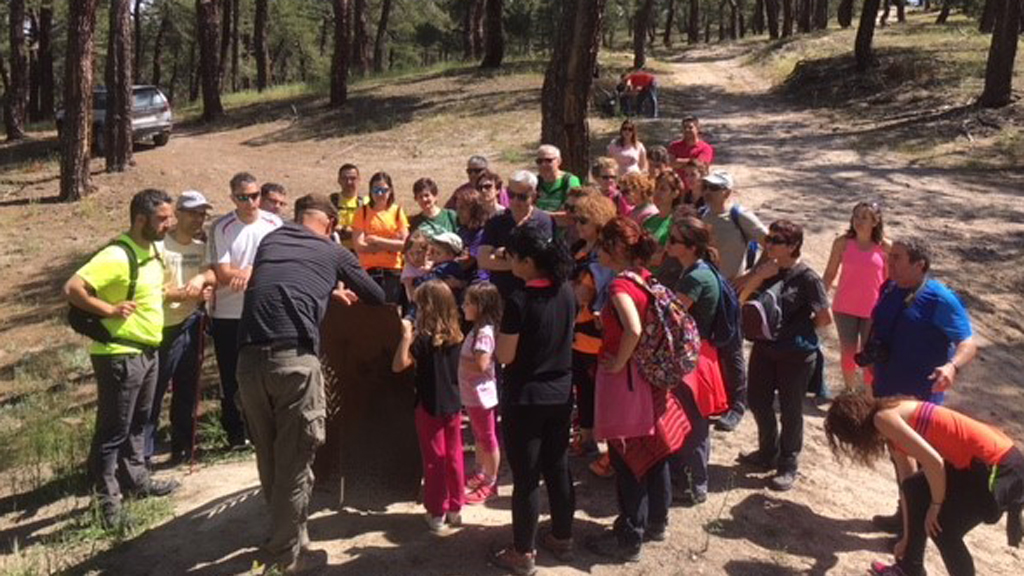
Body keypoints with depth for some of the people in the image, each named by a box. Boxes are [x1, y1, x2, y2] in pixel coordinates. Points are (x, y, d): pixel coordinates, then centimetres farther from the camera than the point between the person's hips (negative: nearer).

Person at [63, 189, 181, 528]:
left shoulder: (151, 250, 7)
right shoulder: (117, 256, -22)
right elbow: (72, 289, -26)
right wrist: (110, 310, -23)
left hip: (147, 351, 9)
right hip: (120, 356, -9)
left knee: (138, 423, 21)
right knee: (113, 430, 1)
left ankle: (136, 479, 35)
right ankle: (108, 499, 11)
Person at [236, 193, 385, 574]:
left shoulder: (270, 240, 24)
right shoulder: (333, 252, 15)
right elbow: (378, 297, 28)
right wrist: (345, 290, 50)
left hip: (250, 357, 5)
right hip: (294, 358, -4)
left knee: (267, 456, 19)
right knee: (294, 460, 7)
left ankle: (281, 530, 37)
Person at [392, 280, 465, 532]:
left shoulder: (424, 338, -18)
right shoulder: (455, 335, 1)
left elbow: (399, 365, -21)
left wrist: (407, 335, -19)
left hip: (430, 407, -5)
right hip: (453, 404, 5)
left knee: (434, 459, 5)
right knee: (454, 457, 13)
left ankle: (437, 513, 13)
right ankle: (455, 509, 23)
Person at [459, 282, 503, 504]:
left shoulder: (484, 332, -24)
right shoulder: (477, 329, 7)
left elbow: (480, 365, -29)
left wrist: (458, 359, -19)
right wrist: (458, 358, 1)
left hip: (482, 394, -10)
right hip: (472, 394, 10)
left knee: (487, 439, 4)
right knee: (479, 436, 22)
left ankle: (490, 483, 15)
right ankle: (480, 474, 37)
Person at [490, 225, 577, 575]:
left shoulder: (519, 301, -21)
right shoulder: (566, 292, -1)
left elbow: (505, 355, -16)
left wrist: (499, 329, 0)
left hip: (525, 398, -6)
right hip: (561, 393, 7)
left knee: (525, 476, 5)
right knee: (558, 467, 18)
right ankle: (562, 539, 32)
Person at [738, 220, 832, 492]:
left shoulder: (806, 278, -15)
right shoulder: (765, 268, 2)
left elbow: (826, 317, -10)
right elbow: (741, 299, -3)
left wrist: (800, 328, 0)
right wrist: (759, 276, -16)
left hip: (796, 354, -6)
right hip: (764, 348, 6)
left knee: (790, 410, 6)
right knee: (757, 401, 16)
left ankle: (788, 466, 23)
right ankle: (768, 452, 39)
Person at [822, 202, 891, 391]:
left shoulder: (885, 247, -9)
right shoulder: (843, 243, -7)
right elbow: (830, 273, 1)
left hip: (873, 310, -1)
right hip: (845, 308, 1)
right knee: (848, 352, 11)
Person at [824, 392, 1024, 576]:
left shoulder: (883, 418, -13)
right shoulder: (894, 415, 16)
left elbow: (934, 462, -22)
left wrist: (935, 506, -6)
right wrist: (907, 538, 31)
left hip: (999, 467, -10)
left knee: (943, 529, -2)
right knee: (915, 488, 18)